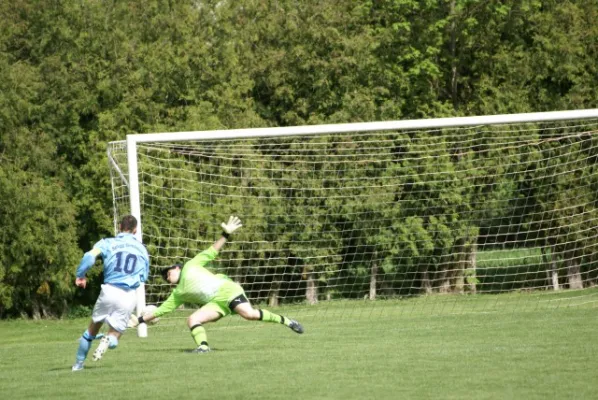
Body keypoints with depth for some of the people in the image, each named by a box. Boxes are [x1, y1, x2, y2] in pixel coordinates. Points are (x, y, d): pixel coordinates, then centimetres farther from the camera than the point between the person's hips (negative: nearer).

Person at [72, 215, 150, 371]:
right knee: (114, 336, 10)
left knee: (92, 330, 20)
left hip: (109, 290, -1)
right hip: (130, 296, 1)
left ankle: (78, 364, 19)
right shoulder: (142, 249, 13)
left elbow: (90, 256, -13)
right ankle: (108, 340, -26)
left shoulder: (108, 243, 4)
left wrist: (80, 275, -2)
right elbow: (144, 277, 19)